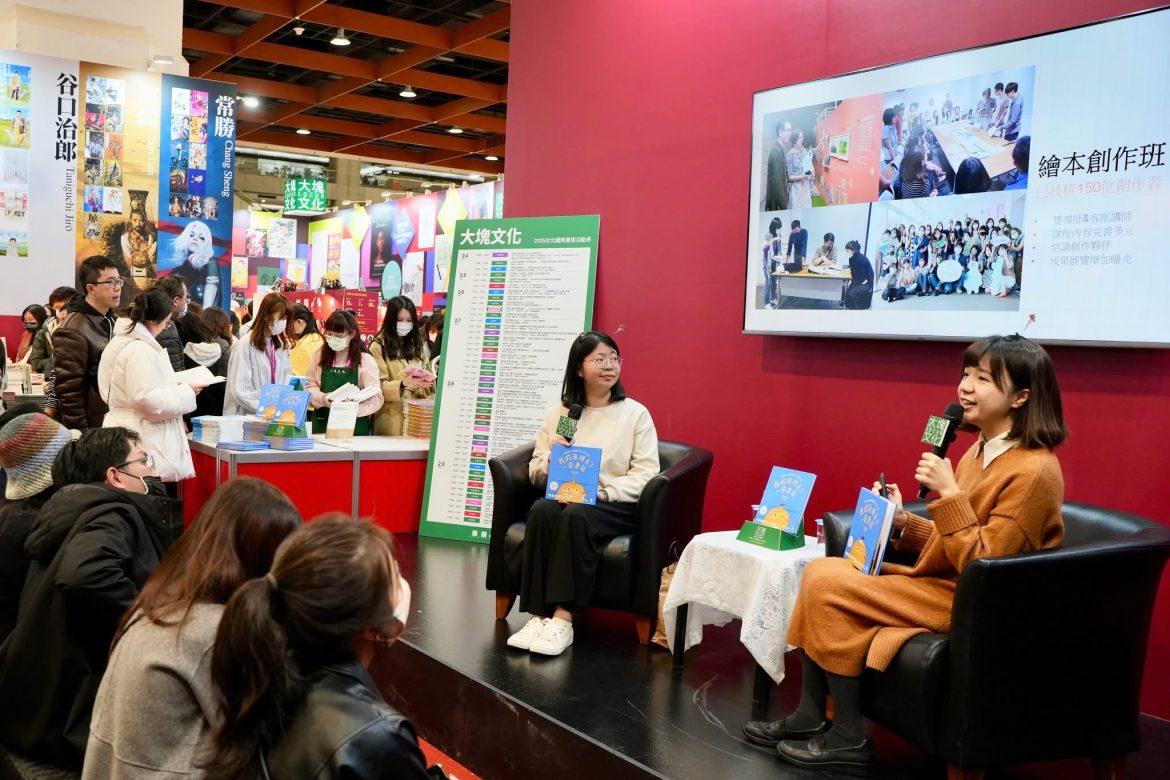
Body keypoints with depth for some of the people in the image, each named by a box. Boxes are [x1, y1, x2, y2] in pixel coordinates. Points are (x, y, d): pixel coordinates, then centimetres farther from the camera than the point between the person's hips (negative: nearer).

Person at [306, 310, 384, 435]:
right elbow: (310, 386, 7)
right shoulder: (321, 355, 4)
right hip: (322, 424, 3)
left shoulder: (365, 360, -9)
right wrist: (322, 398, -14)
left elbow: (376, 399, -13)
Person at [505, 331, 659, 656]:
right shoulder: (558, 413, 14)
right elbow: (535, 473, 14)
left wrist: (603, 492, -18)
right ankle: (540, 615, -31)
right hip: (562, 495, 3)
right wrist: (551, 457, -9)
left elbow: (646, 473, -4)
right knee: (541, 511, -32)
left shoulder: (636, 413, 6)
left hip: (615, 504, -2)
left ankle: (563, 619, -35)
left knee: (577, 515, -35)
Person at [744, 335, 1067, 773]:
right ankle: (810, 716, 5)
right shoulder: (982, 450, 9)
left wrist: (949, 493, -24)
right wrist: (904, 523, 0)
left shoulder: (1033, 470, -19)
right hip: (948, 582, 9)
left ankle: (849, 738, -3)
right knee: (821, 570, -1)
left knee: (828, 587, -16)